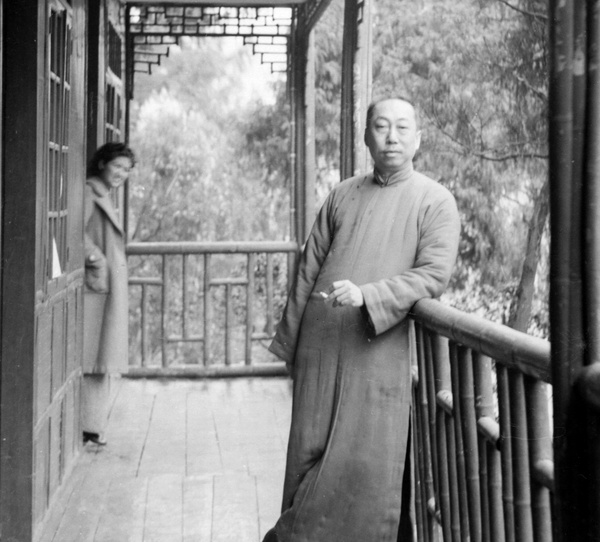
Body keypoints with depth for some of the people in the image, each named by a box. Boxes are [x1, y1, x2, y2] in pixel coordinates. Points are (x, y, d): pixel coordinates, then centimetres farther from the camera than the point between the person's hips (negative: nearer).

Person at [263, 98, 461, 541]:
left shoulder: (436, 201, 2)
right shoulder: (342, 196, 13)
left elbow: (435, 274, -10)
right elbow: (309, 271, 14)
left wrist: (367, 295, -22)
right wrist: (290, 343, 12)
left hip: (378, 351, -3)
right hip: (321, 349, 3)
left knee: (369, 464, -4)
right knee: (311, 454, 5)